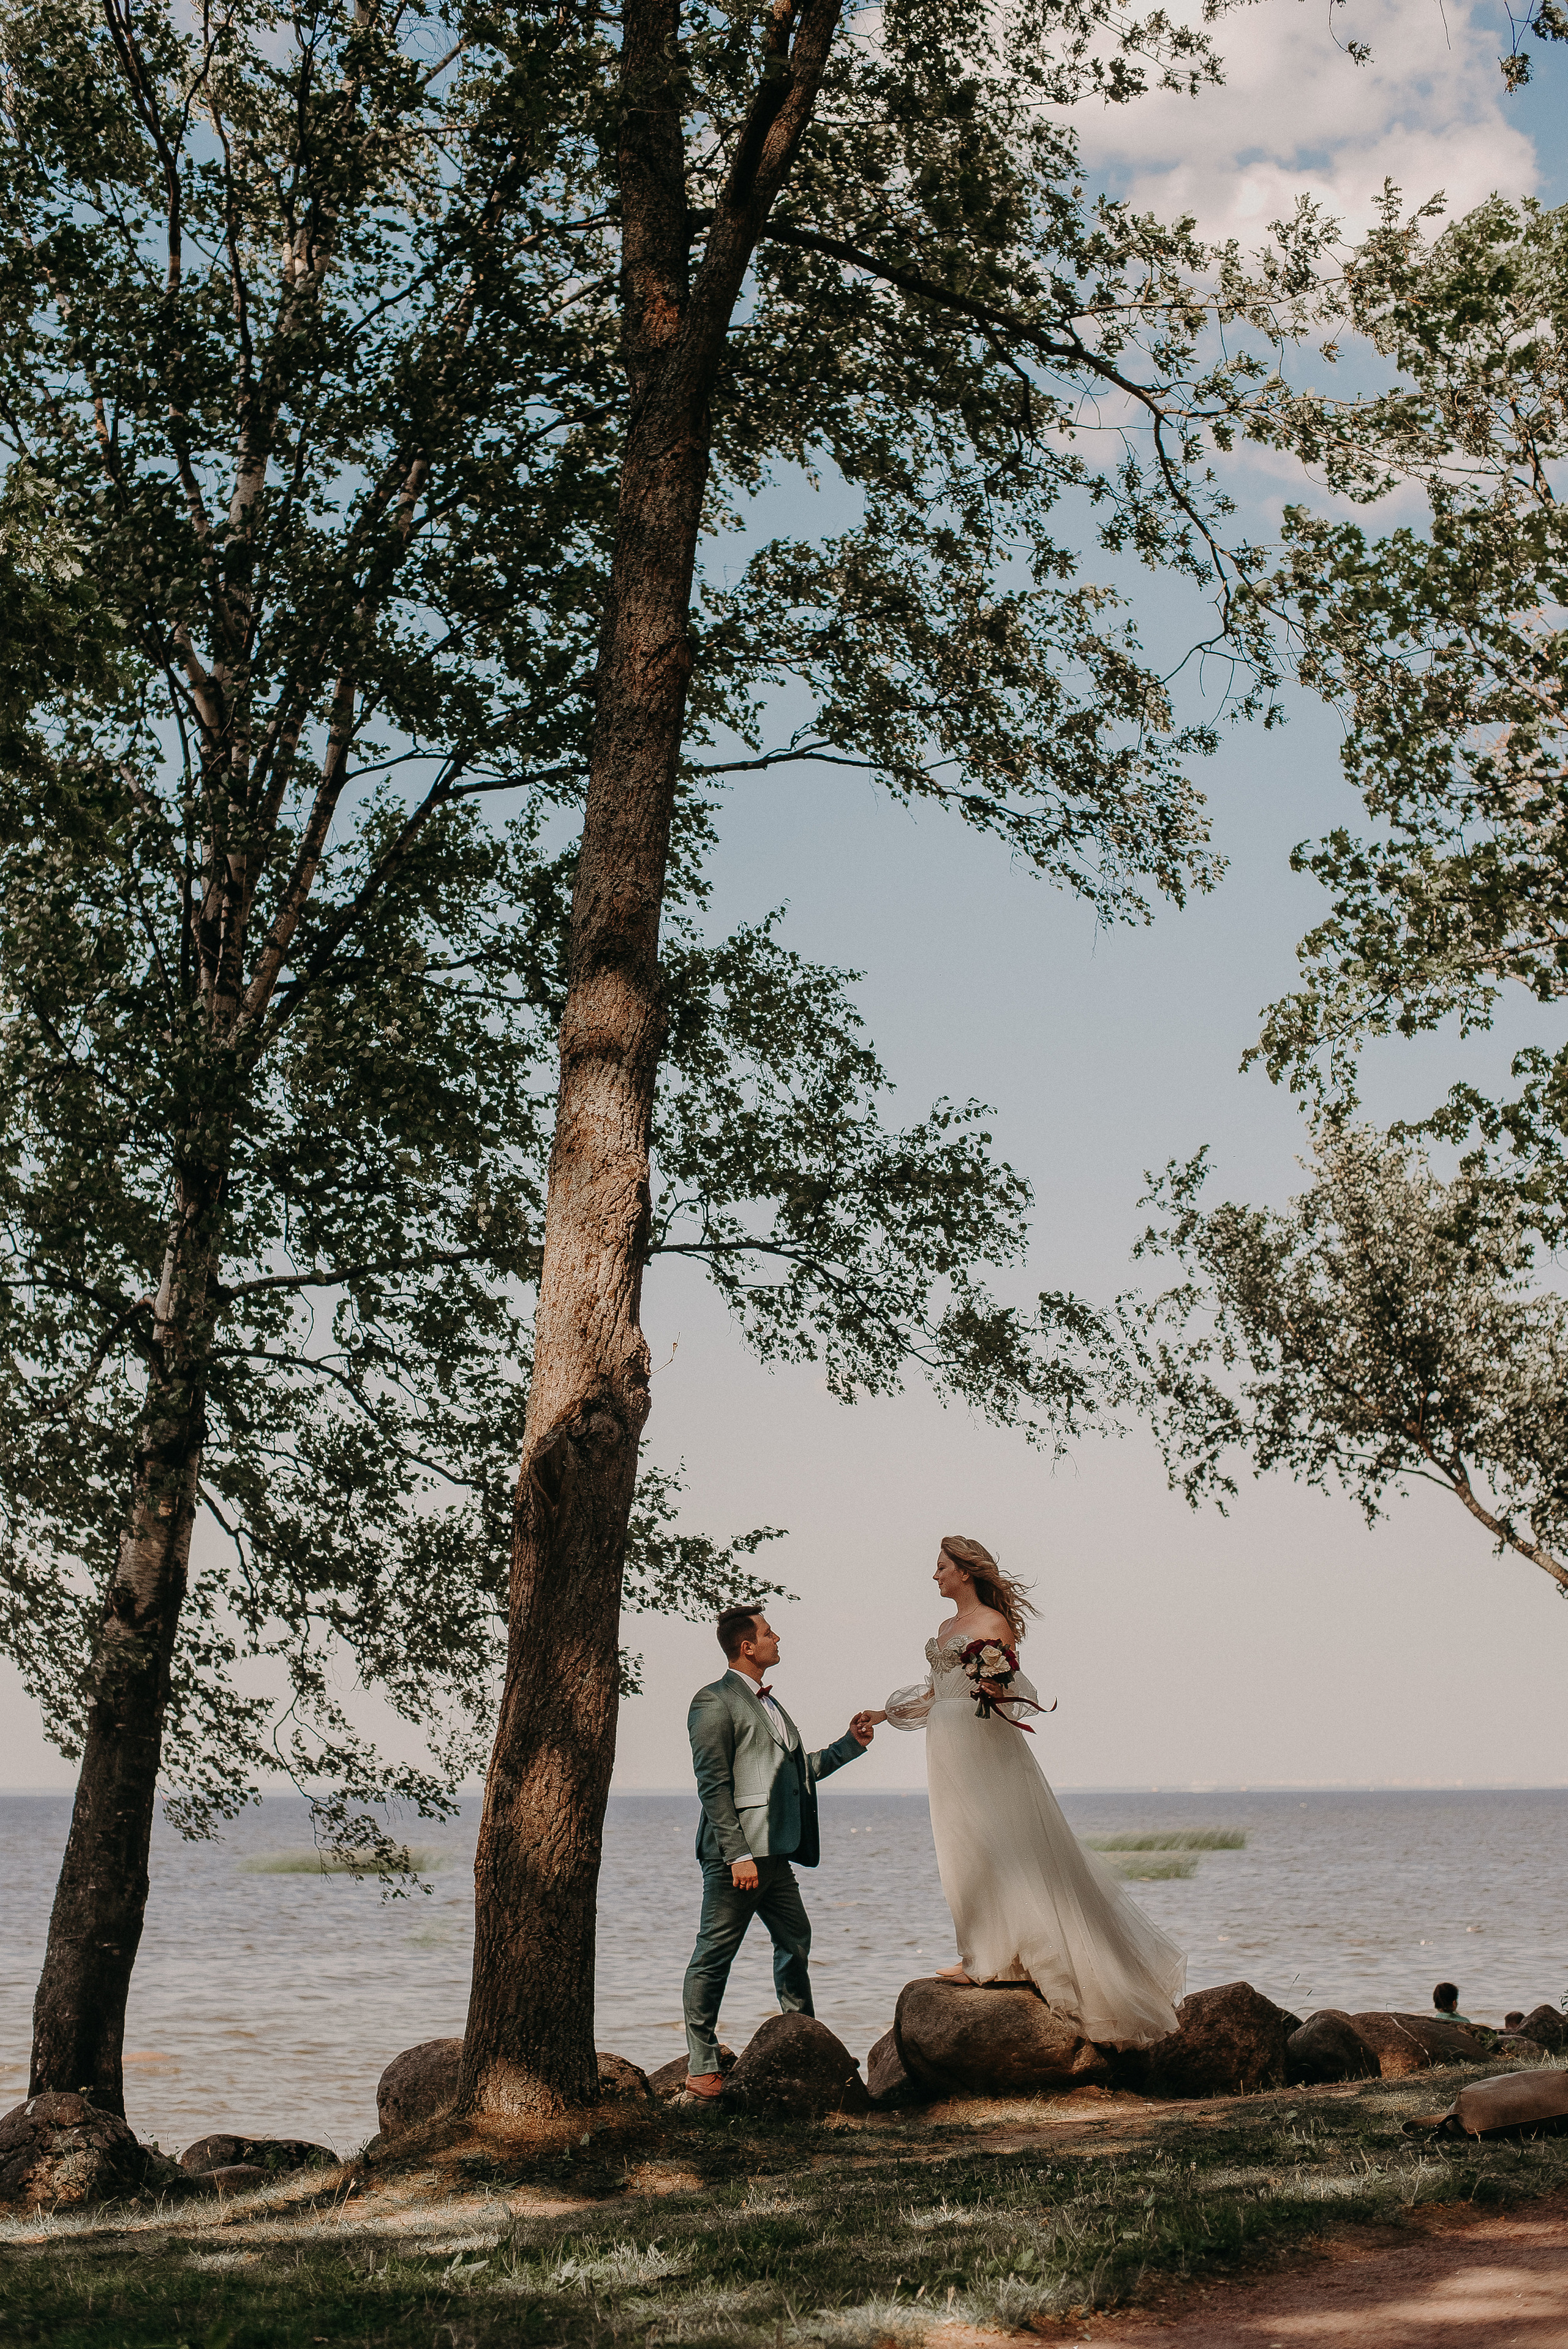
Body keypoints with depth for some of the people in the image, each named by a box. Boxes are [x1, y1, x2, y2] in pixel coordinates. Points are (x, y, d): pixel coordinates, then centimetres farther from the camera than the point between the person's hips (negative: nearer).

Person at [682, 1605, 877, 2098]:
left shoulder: (769, 1704, 20)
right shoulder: (714, 1702, -9)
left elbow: (799, 1769, 26)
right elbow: (713, 1785, -16)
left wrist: (850, 1744, 18)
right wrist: (738, 1855, -21)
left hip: (775, 1853, 10)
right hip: (737, 1854, -9)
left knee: (795, 1943, 16)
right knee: (714, 1955, -3)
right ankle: (701, 2066, 3)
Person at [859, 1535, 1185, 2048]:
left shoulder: (994, 1623, -7)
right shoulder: (946, 1629, 17)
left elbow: (1014, 1689, -13)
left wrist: (997, 1690, -33)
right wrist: (887, 1712, 23)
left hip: (984, 1745, -8)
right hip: (948, 1746, 8)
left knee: (989, 1843, -6)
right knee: (964, 1847, 6)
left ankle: (991, 1958, -2)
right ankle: (984, 1955, 9)